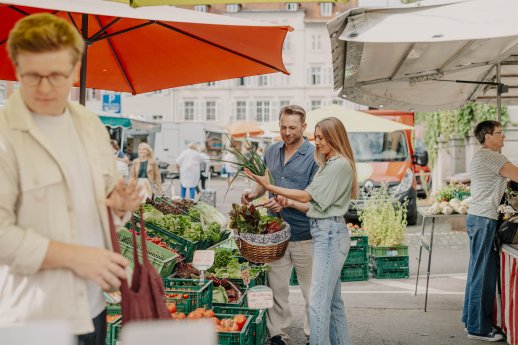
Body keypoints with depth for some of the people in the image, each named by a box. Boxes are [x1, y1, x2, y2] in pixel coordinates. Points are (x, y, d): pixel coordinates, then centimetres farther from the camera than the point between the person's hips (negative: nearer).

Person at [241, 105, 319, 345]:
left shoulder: (314, 156, -9)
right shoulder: (272, 151, 10)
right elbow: (263, 182, 20)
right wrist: (254, 193, -2)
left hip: (304, 235, -4)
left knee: (311, 290, 7)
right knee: (276, 286, 9)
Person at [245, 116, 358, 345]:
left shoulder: (340, 165, -12)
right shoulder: (329, 164, 18)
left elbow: (307, 196, -12)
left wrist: (270, 187, -10)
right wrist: (290, 203, 2)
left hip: (330, 233, -10)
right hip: (324, 232, 10)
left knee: (318, 301, -10)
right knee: (333, 300, 15)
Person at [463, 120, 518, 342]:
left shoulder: (482, 157, 20)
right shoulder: (491, 156, -12)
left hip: (479, 217, 10)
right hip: (484, 219, -10)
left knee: (478, 271, 14)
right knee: (484, 273, -6)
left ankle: (471, 319, 22)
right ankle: (478, 327, 0)